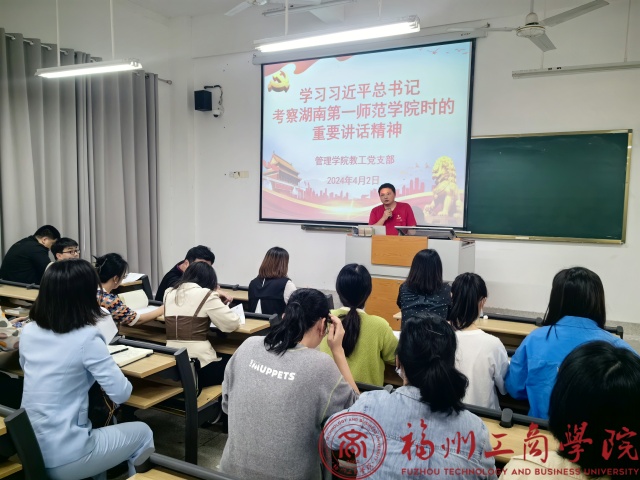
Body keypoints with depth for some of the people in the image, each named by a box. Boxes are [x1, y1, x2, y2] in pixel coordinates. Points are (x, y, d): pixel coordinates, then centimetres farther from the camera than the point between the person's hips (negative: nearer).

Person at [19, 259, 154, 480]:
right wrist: (102, 365, 4)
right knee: (143, 433, 17)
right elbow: (121, 394, -15)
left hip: (30, 452, 7)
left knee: (103, 426, 33)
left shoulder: (28, 332, -2)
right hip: (63, 461, -7)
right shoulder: (87, 338, -21)